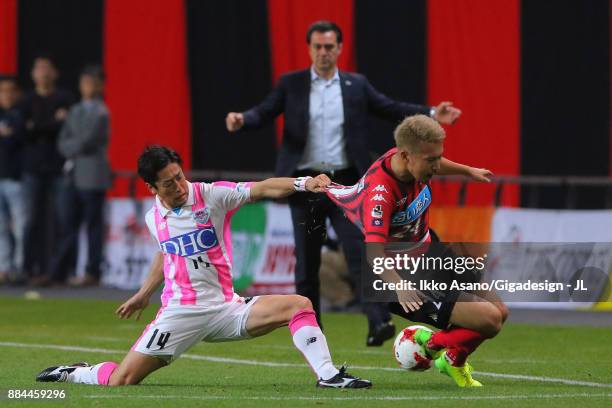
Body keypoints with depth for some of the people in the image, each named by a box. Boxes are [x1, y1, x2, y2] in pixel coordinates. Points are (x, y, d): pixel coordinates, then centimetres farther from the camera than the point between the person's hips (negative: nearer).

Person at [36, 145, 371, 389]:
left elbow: (261, 189, -20)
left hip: (226, 308, 0)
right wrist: (145, 293, 37)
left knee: (299, 305, -21)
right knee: (120, 380, -8)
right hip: (180, 314, 0)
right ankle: (73, 374, 22)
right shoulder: (154, 219, 4)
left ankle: (328, 375, -20)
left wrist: (302, 183, -36)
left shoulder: (212, 196, -7)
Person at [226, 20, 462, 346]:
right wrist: (241, 120, -24)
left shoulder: (356, 85, 7)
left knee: (360, 253, -13)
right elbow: (263, 113, -1)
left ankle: (378, 322, -22)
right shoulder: (291, 85, 5)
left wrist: (431, 114, -9)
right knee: (307, 262, 6)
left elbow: (390, 108, 5)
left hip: (345, 184, -1)